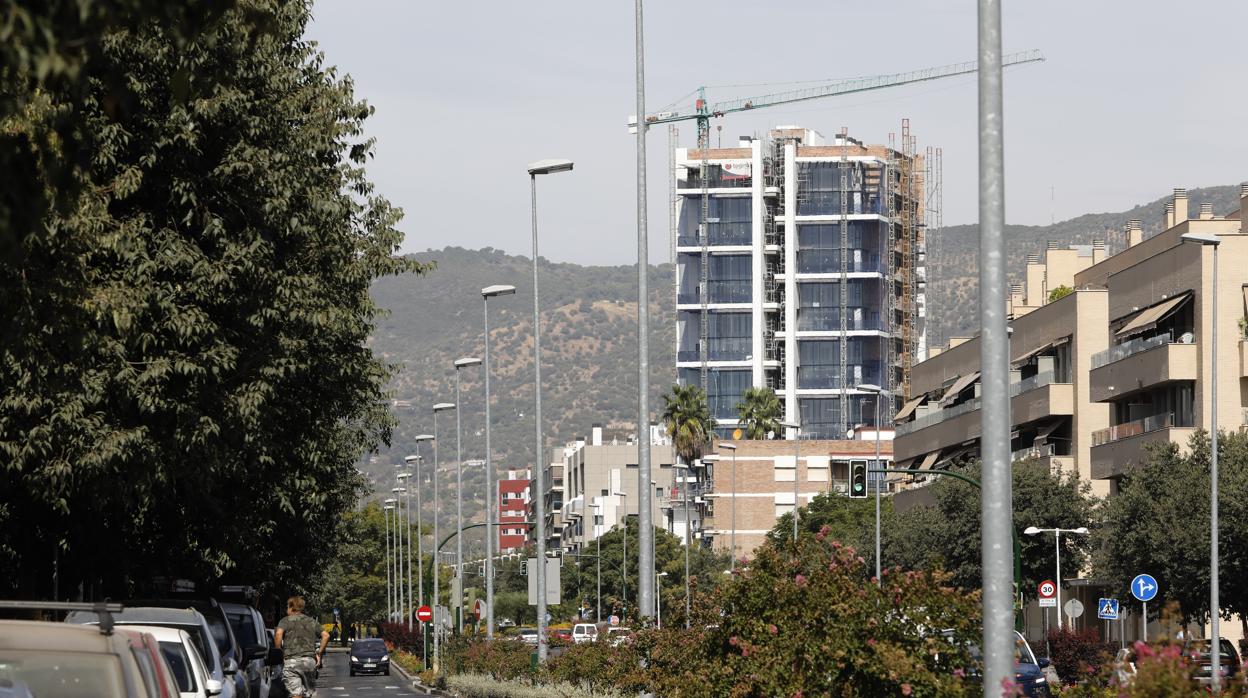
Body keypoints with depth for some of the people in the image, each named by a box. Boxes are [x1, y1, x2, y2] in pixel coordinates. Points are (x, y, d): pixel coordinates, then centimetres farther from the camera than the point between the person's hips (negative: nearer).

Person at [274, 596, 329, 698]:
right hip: (310, 661, 4)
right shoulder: (311, 622, 18)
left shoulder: (286, 621, 4)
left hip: (291, 661, -4)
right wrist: (319, 653, 13)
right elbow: (326, 635, 9)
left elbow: (278, 634, -15)